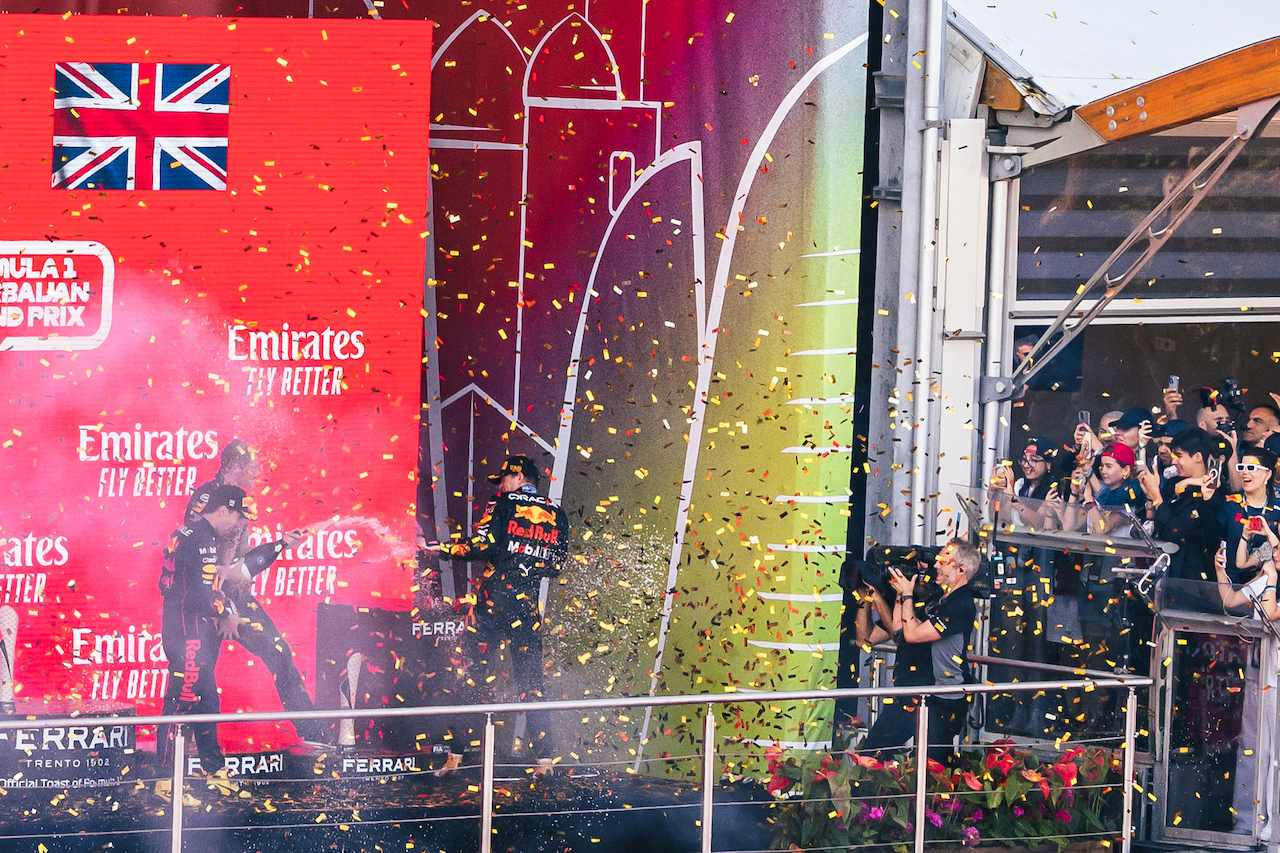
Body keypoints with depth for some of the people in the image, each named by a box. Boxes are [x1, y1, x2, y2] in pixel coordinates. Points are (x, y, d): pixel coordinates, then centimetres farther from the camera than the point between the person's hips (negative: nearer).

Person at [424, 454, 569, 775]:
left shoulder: (504, 505, -2)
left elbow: (481, 545, -14)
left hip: (492, 601, -4)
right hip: (527, 606, 4)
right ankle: (545, 758, 2)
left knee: (469, 676, 1)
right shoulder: (557, 515, 11)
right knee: (530, 682, 8)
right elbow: (555, 566, 10)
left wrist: (442, 548, -3)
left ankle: (455, 755, -2)